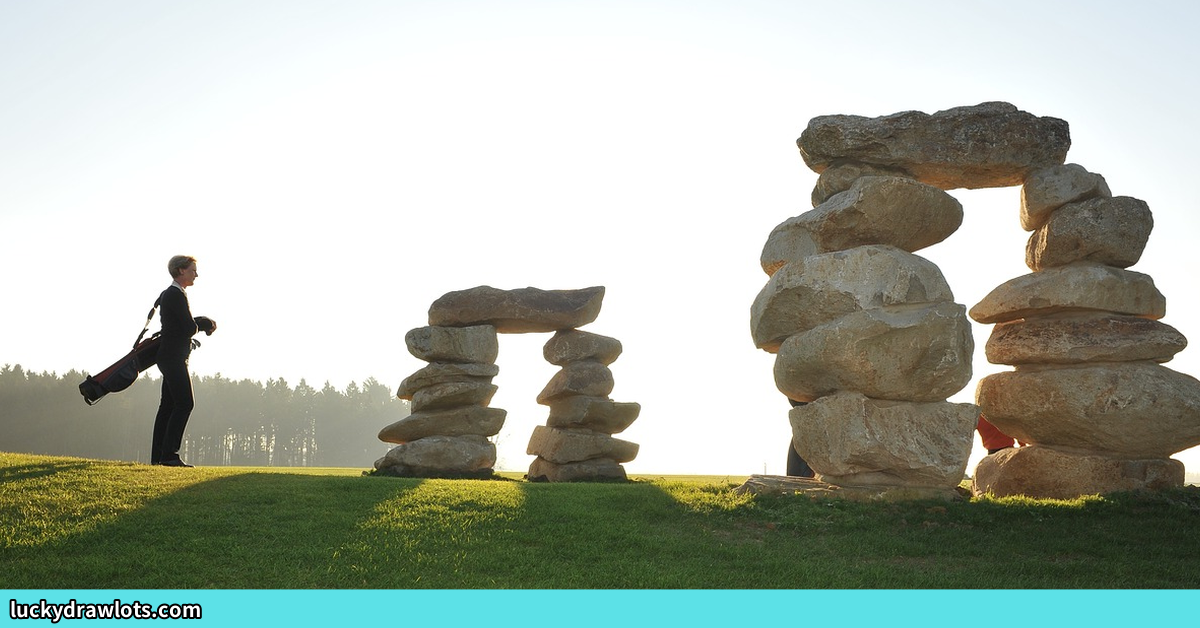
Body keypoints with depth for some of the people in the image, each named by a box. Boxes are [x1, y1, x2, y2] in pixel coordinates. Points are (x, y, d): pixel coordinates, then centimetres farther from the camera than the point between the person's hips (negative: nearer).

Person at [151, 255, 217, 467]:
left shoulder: (168, 294, 20)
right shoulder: (176, 294, -13)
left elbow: (187, 323, 19)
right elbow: (190, 327, -17)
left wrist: (206, 323, 2)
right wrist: (206, 324, 4)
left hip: (170, 357, 10)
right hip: (173, 356, -10)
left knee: (168, 405, 9)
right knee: (185, 403, -12)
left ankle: (158, 456, 11)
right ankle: (169, 455, -14)